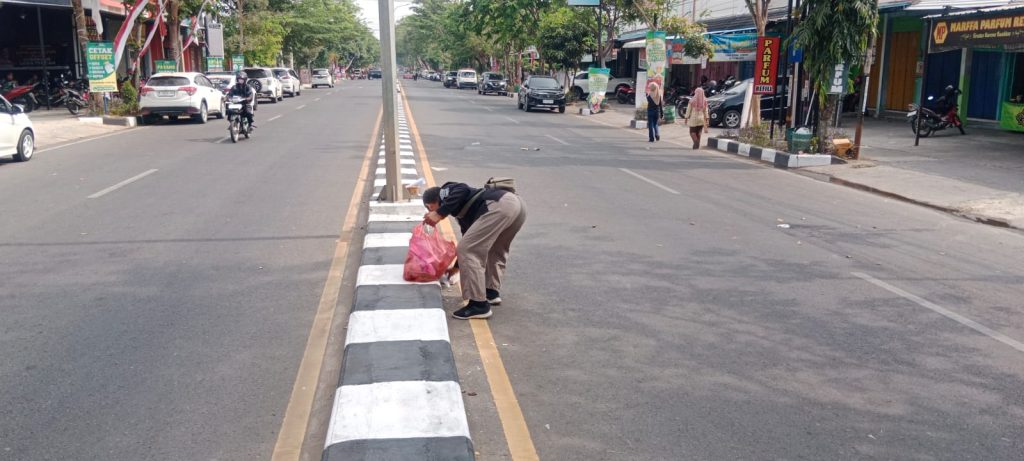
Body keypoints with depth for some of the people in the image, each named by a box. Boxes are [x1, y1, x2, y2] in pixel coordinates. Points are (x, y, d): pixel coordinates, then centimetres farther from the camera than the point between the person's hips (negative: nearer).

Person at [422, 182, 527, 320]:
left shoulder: (445, 191, 17)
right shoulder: (462, 212, 38)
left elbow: (462, 191, -6)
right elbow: (473, 243, 44)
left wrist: (440, 213, -7)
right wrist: (457, 266, 54)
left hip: (499, 205, -10)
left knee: (467, 250, -4)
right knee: (496, 250, 33)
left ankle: (479, 305, -4)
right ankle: (492, 291, 29)